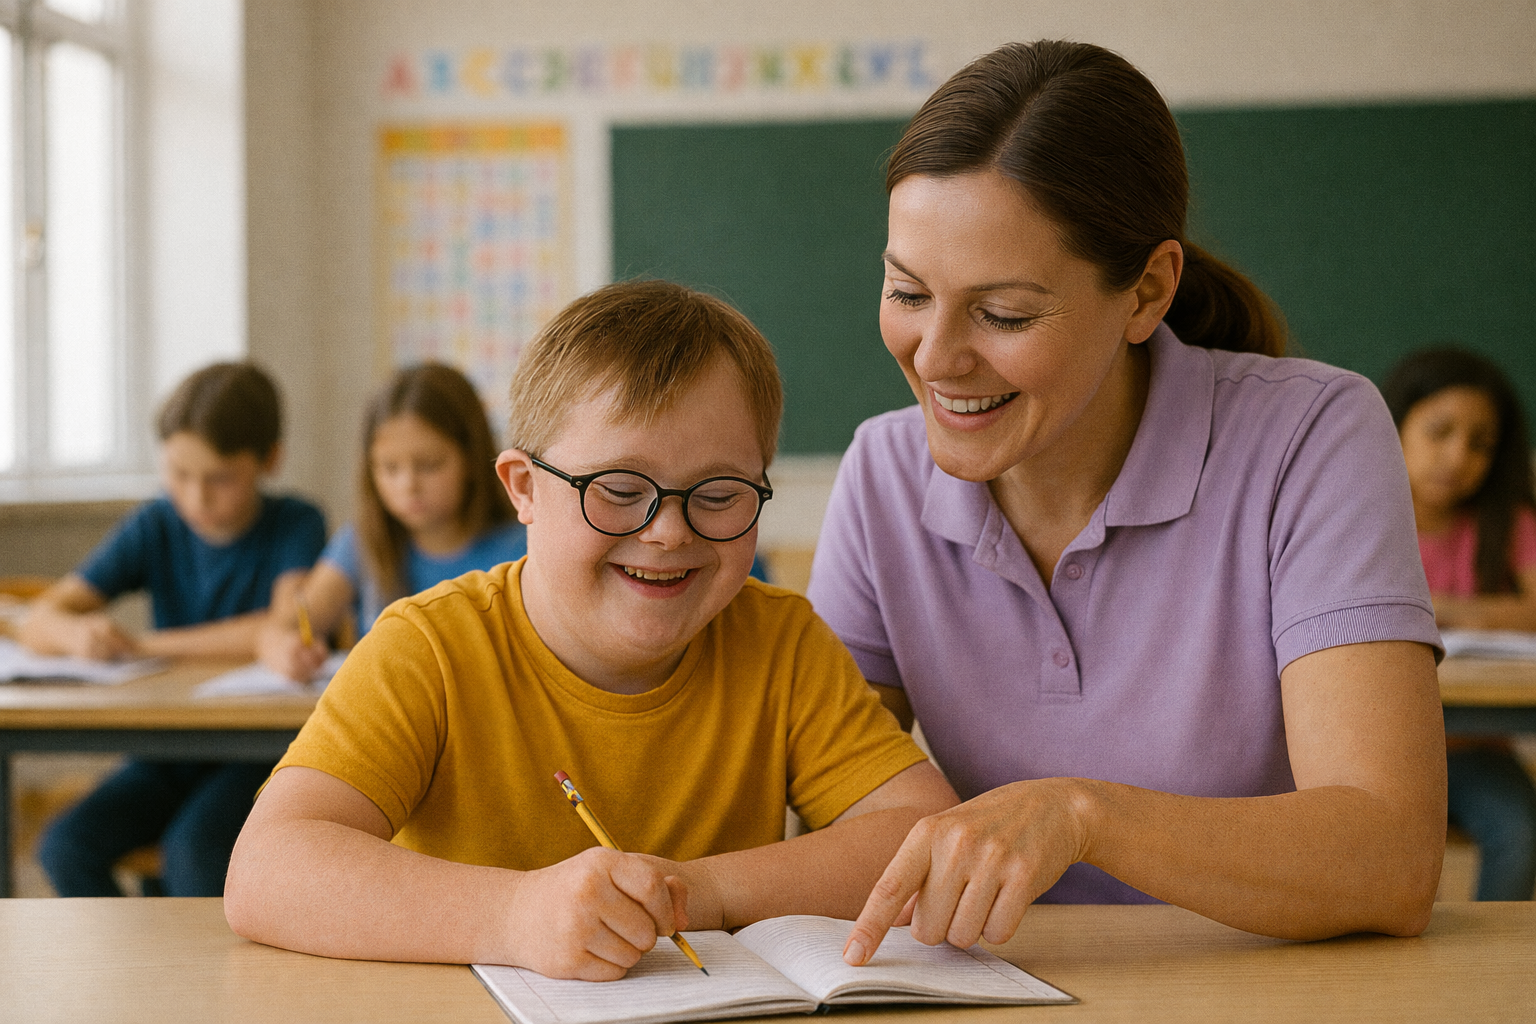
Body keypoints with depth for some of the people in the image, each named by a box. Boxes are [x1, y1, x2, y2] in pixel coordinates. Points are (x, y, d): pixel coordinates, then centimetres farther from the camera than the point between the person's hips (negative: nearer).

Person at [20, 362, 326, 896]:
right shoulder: (154, 528, 4)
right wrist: (77, 633, -26)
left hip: (259, 753, -4)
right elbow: (38, 621, 0)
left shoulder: (296, 526, -7)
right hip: (166, 750, 5)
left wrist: (148, 645, -18)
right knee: (65, 845, -19)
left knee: (191, 848, -31)